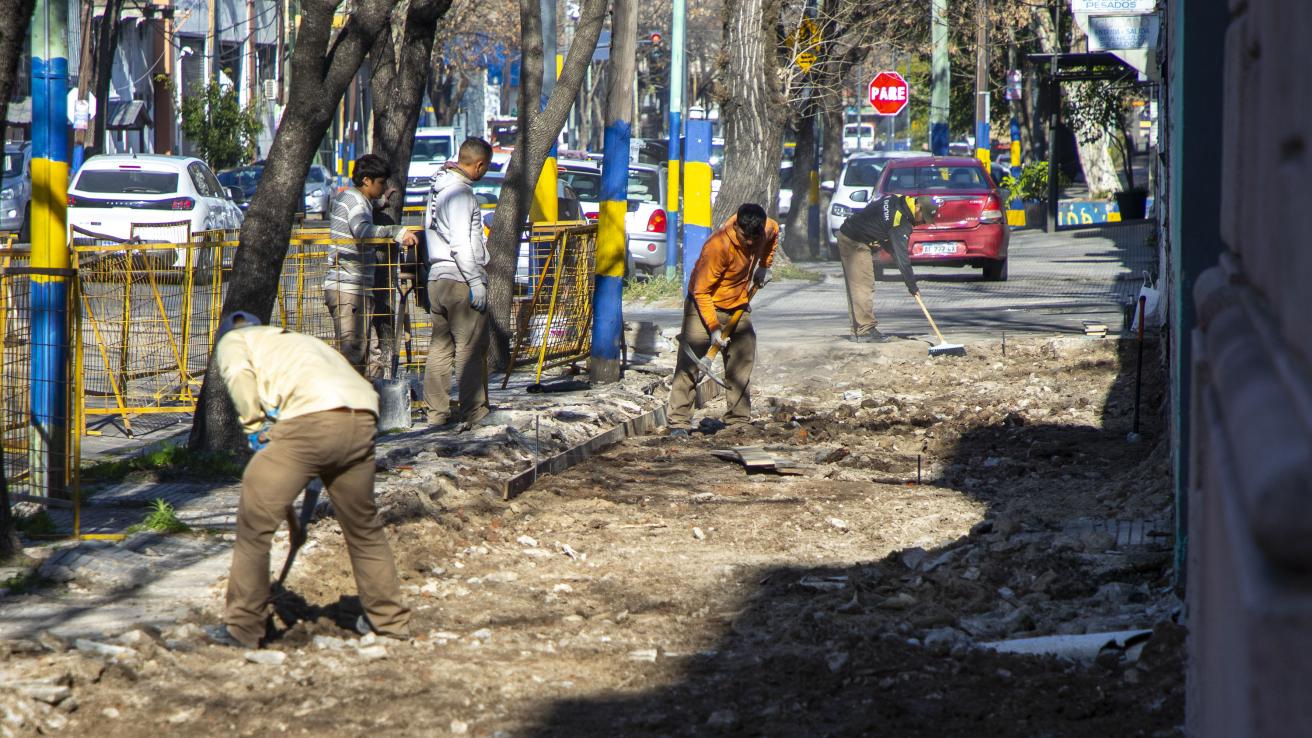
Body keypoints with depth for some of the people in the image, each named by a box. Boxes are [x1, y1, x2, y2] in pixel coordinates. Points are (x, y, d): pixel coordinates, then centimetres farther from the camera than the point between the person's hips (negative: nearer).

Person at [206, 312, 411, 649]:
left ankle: (243, 627, 8)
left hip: (310, 418, -6)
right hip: (363, 416, 6)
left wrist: (256, 428, 9)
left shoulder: (233, 341, 25)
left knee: (255, 522, 6)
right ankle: (389, 618, 34)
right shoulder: (297, 340, 42)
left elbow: (239, 376, 1)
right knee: (363, 525, 24)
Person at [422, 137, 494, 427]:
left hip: (436, 279, 9)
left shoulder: (437, 187, 15)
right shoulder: (460, 192, -14)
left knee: (440, 348, 10)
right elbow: (460, 243, -20)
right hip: (461, 282, -9)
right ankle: (475, 411, -3)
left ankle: (436, 412, 12)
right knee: (471, 348, -4)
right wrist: (476, 281, -18)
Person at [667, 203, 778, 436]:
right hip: (705, 304, -6)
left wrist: (764, 266, 8)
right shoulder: (718, 245, -32)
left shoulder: (768, 229, -12)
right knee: (689, 365, -12)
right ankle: (678, 422, -11)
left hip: (739, 306, 6)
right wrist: (714, 328, -28)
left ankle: (739, 422, 14)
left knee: (742, 365, 6)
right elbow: (701, 292, -25)